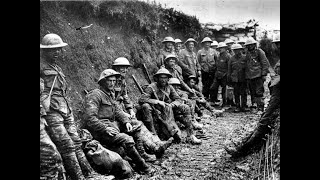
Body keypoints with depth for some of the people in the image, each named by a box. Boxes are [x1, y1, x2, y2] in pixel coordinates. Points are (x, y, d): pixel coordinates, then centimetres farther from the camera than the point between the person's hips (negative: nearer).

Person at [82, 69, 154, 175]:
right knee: (126, 139, -27)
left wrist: (126, 121, -6)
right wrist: (106, 129, -26)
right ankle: (142, 167, -12)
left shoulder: (111, 94, 18)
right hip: (99, 129, -10)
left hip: (112, 124, 10)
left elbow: (118, 110, 12)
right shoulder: (94, 95, -13)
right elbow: (89, 118, -21)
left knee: (137, 125, 6)